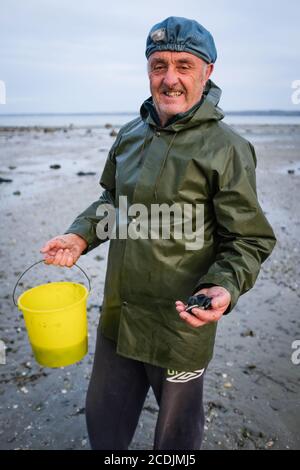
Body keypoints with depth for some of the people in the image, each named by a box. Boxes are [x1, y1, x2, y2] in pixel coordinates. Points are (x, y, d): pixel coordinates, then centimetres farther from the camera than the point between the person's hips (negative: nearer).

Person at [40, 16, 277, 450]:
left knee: (177, 430, 22)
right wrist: (81, 235, 0)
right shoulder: (130, 135, 4)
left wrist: (224, 288, -29)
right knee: (103, 418, 26)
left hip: (182, 323, -5)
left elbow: (250, 240, -11)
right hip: (117, 315, 6)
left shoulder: (226, 149, -15)